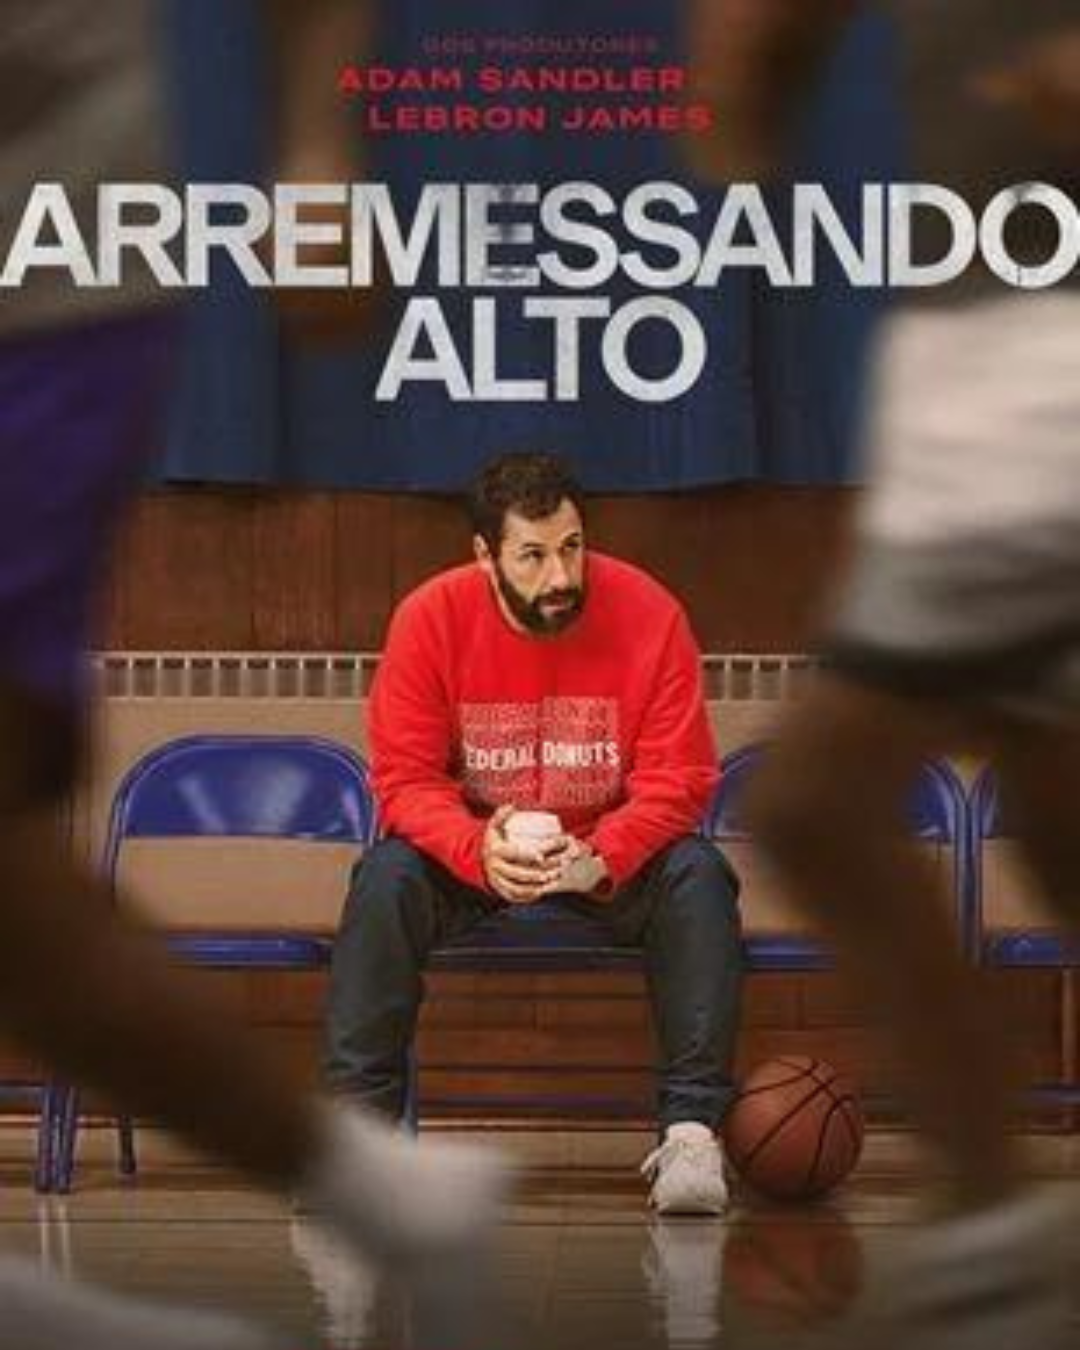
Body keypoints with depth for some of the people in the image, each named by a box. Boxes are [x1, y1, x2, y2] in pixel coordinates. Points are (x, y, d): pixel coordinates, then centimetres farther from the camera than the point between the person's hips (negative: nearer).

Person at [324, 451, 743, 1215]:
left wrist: (601, 857, -35)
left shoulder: (649, 614, -17)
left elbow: (679, 780, -16)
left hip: (611, 854, 0)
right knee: (386, 879, -29)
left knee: (700, 878, -29)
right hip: (473, 846, 0)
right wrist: (479, 851, -35)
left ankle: (693, 1130, -30)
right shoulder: (431, 619, -16)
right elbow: (404, 778, -14)